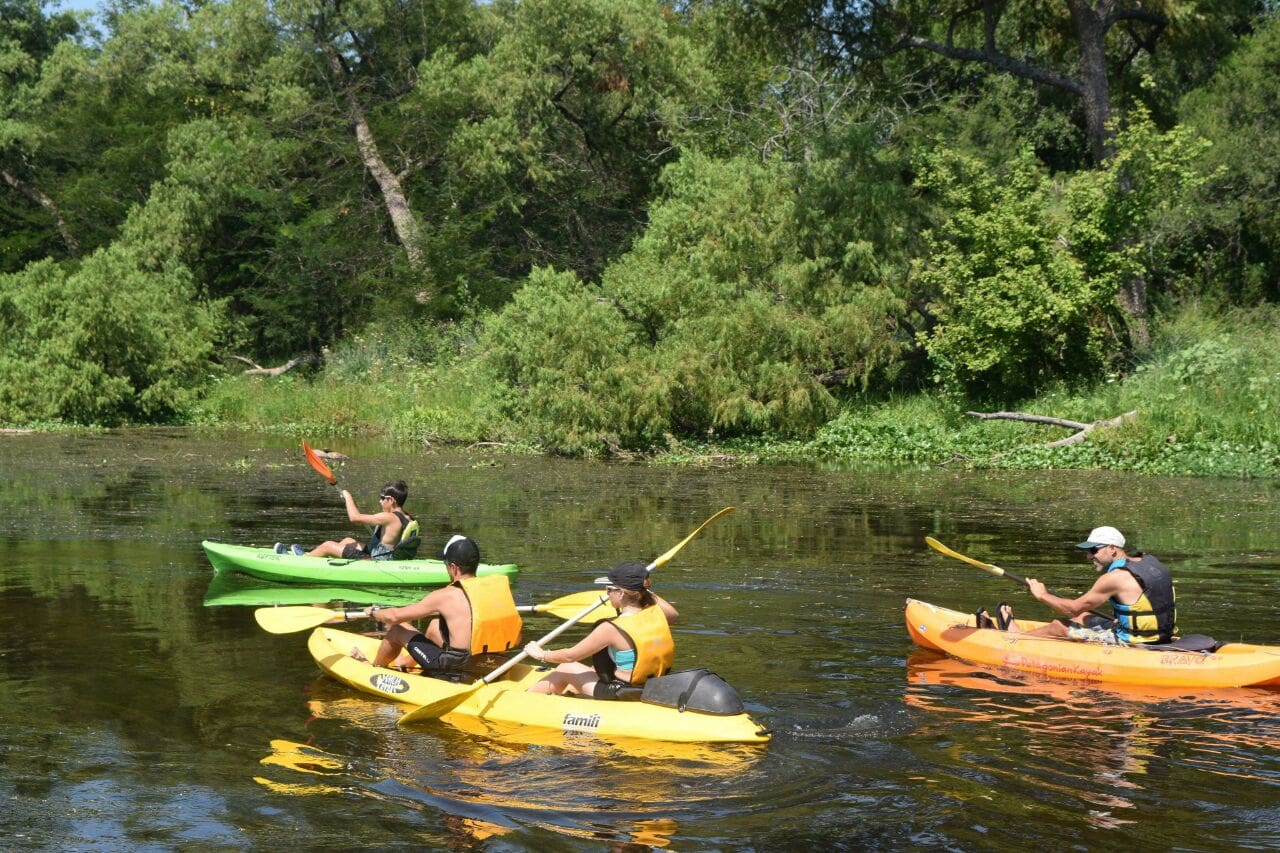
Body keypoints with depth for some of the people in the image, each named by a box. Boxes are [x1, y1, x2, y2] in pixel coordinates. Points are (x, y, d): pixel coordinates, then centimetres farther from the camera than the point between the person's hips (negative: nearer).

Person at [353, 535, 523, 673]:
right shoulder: (500, 586, -5)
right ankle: (405, 661, 50)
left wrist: (374, 612, 16)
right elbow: (516, 639, 0)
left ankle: (375, 667, 41)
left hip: (454, 667, -6)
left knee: (397, 629, 12)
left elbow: (394, 616, -5)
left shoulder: (447, 596, -17)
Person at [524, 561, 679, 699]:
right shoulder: (657, 612, -6)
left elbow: (570, 656, -11)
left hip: (619, 695, -7)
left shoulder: (612, 629, -22)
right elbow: (674, 614, 22)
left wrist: (542, 655, 7)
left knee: (566, 669, 15)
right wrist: (645, 590, 21)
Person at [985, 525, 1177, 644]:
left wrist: (1043, 595, 5)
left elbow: (1073, 608, -10)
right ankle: (1022, 633, 38)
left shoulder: (1116, 577, -19)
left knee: (1059, 627, 6)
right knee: (1084, 618, 24)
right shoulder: (1149, 561, 6)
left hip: (1132, 644, -9)